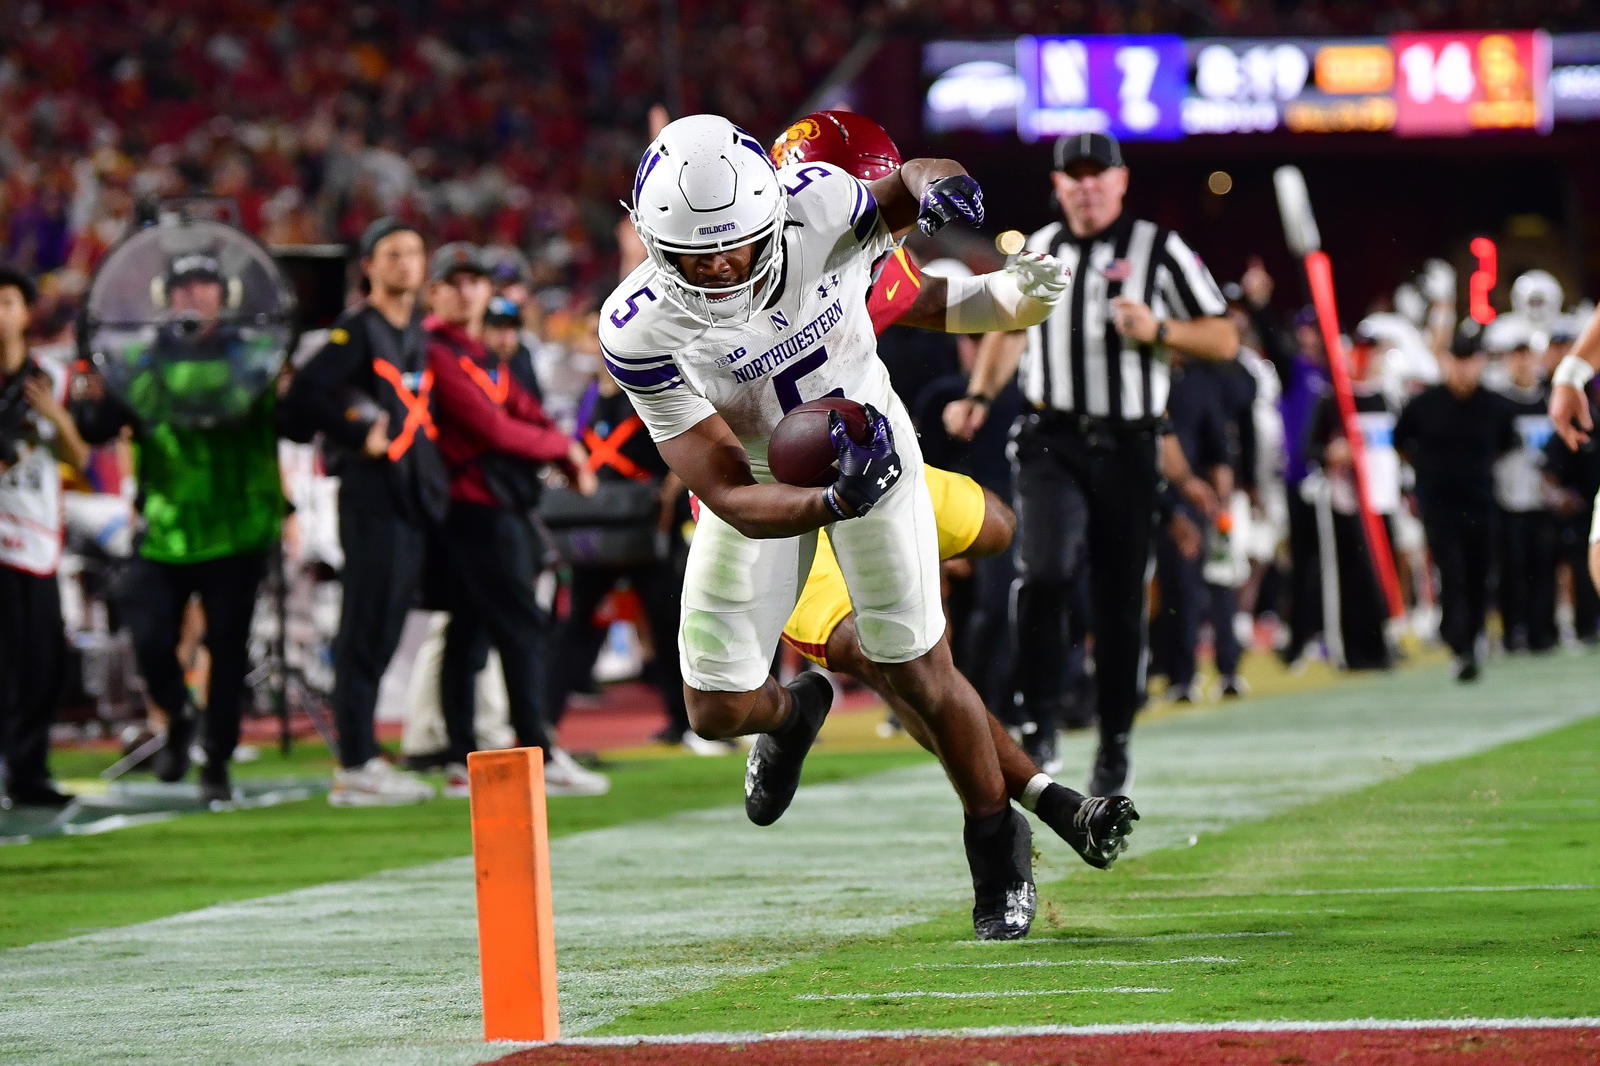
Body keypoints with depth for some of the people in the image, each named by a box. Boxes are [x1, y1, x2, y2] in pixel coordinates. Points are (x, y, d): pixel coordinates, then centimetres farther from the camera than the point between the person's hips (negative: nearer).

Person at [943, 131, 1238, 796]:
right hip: (1051, 442, 1)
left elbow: (1223, 341, 1)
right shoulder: (1038, 251, 12)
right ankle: (1037, 716, -9)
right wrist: (978, 398, 14)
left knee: (1120, 604, 3)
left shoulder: (1158, 250, 1)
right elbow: (1012, 325, 28)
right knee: (1043, 572, -22)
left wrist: (1158, 330, -16)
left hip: (1125, 449, -1)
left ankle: (1114, 744, 18)